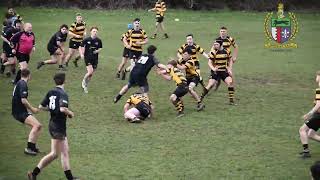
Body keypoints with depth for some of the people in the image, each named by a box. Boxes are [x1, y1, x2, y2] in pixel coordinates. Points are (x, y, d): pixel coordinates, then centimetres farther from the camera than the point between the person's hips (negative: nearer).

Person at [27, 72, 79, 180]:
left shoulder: (50, 93, 5)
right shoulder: (63, 94, -17)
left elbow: (41, 106, 6)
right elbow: (63, 109, -30)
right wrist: (70, 113, -11)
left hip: (52, 124, 9)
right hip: (59, 126, -9)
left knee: (65, 152, 13)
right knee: (54, 154, 0)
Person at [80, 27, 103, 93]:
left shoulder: (98, 41, -1)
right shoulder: (86, 40, -8)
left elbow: (100, 48, 14)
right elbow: (82, 47, 4)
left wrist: (97, 51, -8)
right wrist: (82, 54, -10)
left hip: (95, 58, 3)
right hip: (88, 57, -3)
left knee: (91, 74, 7)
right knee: (90, 72, -18)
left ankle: (85, 86, 26)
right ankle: (84, 81, 10)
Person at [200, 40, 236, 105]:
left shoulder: (226, 51, 0)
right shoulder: (213, 52, -10)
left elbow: (230, 61, 15)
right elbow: (209, 62, -9)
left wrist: (229, 69, 4)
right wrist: (213, 68, -27)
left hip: (224, 71, 3)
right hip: (216, 72, -3)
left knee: (230, 82, -15)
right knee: (210, 85, -12)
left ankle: (231, 101, -5)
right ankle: (200, 99, 0)